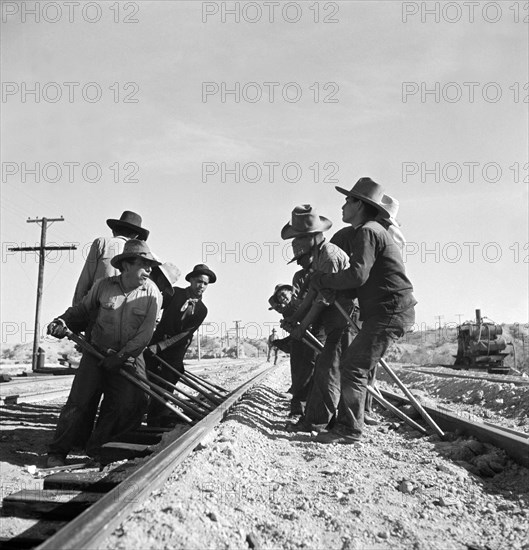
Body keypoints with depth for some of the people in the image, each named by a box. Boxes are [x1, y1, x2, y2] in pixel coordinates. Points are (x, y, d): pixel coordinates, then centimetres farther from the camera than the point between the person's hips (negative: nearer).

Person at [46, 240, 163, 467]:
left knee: (131, 404, -8)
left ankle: (97, 448, 13)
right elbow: (82, 309, 9)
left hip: (129, 358, 1)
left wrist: (120, 357, -18)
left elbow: (144, 334, -12)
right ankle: (57, 452, 9)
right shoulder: (103, 286, -5)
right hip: (97, 352, 0)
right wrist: (63, 322, -10)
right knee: (79, 402, -6)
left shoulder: (152, 293, -8)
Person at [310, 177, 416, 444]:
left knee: (353, 367, -9)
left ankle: (350, 429, -4)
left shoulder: (367, 231, -11)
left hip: (389, 312, -10)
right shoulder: (374, 231, 21)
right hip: (386, 312, 10)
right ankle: (345, 421, 17)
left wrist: (323, 280, -10)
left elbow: (357, 275, -23)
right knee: (351, 363, 12)